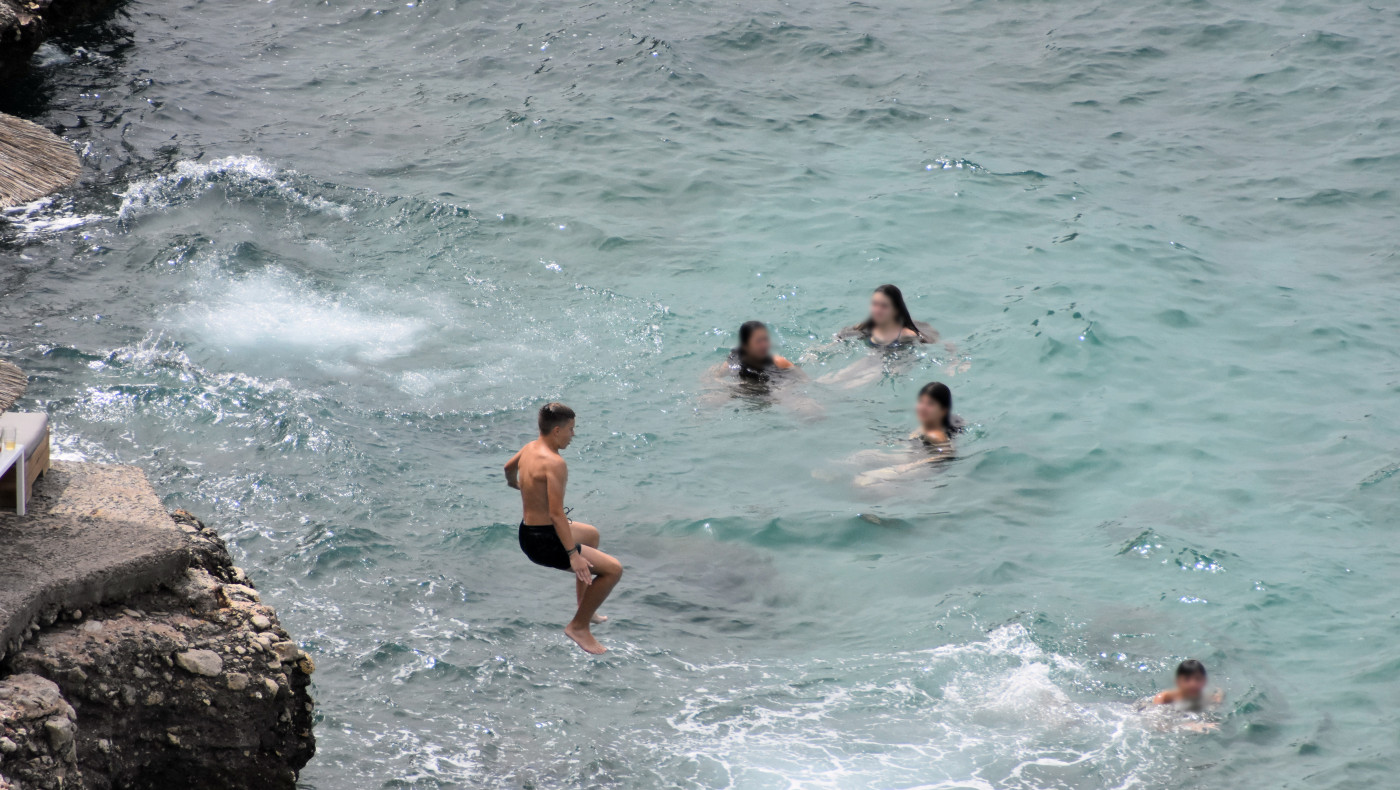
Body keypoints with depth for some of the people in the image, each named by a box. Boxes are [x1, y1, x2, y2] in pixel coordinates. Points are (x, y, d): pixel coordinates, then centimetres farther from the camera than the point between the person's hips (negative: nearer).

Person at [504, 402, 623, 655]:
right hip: (544, 543, -11)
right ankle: (579, 626, 0)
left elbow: (509, 467, 29)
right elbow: (556, 513, -31)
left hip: (528, 530, 11)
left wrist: (514, 483, 53)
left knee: (591, 534, 36)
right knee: (613, 569, -13)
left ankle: (585, 608, 43)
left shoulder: (530, 449, 5)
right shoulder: (554, 463, -25)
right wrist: (572, 555, -31)